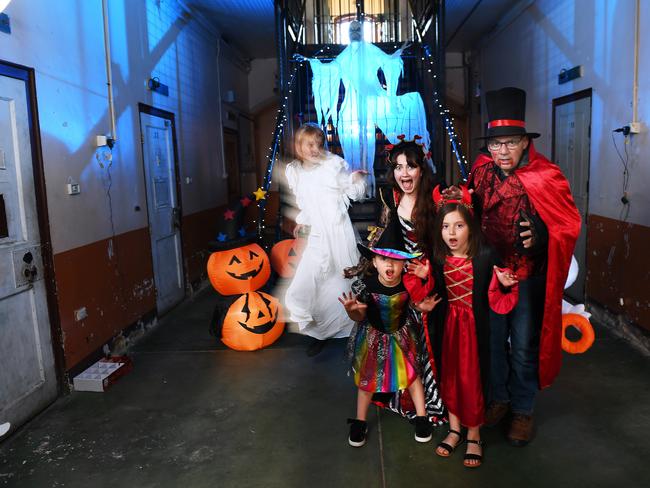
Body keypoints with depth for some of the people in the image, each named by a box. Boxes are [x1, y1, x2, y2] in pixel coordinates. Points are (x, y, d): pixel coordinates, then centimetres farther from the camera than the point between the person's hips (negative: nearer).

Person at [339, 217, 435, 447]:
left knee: (411, 373, 12)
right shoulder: (365, 285, -26)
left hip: (401, 335, 1)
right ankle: (360, 421, 34)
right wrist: (352, 310, -35)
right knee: (367, 377, 14)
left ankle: (421, 417, 35)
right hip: (372, 336, 0)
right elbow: (360, 317, -14)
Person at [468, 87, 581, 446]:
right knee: (494, 339, 16)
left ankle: (522, 410, 28)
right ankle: (498, 399, 36)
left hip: (528, 274, -3)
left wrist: (540, 236, -23)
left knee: (524, 346, 8)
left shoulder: (545, 177, -15)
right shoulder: (481, 170, -3)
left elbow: (569, 223, -7)